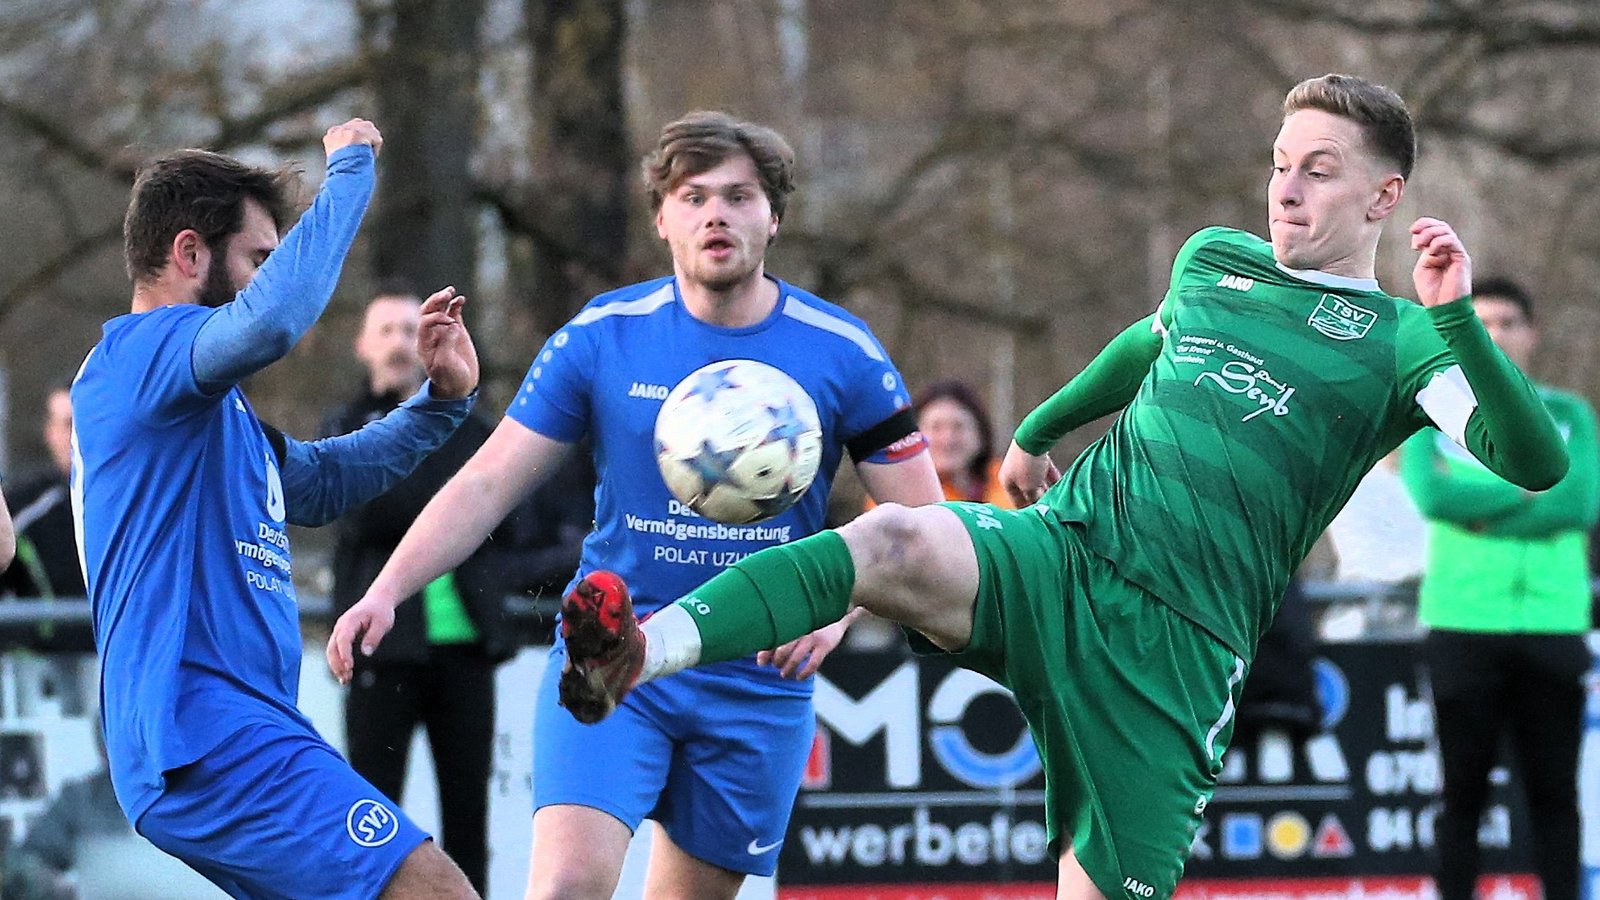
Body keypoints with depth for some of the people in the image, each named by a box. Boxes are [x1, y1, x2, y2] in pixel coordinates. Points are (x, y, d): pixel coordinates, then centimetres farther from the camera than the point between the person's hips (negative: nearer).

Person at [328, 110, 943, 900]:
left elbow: (922, 524, 0)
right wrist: (387, 589, -16)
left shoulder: (842, 354, -4)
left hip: (759, 678, 1)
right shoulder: (601, 337, -4)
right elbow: (487, 484, -2)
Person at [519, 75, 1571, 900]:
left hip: (1177, 639, -3)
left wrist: (1457, 315, -23)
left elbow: (1536, 462, -12)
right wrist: (1039, 430, 49)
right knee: (893, 543, -30)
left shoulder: (1399, 342, 3)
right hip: (1059, 545, 3)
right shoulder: (1212, 261, 19)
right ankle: (636, 655, -49)